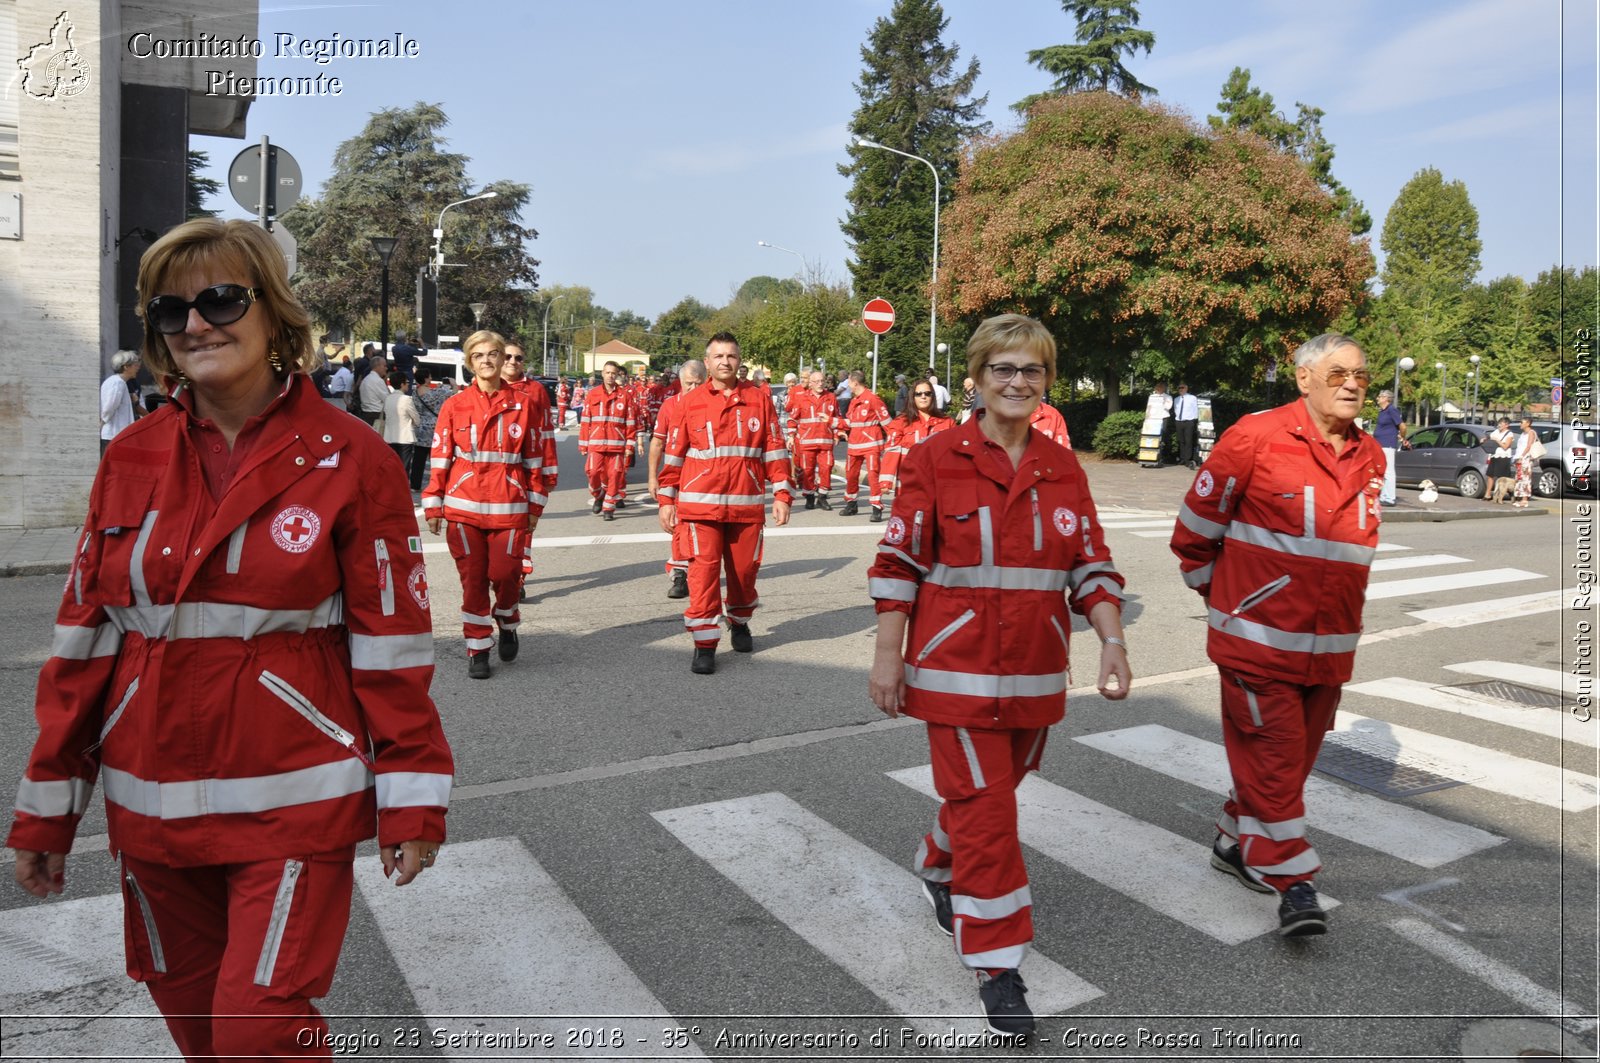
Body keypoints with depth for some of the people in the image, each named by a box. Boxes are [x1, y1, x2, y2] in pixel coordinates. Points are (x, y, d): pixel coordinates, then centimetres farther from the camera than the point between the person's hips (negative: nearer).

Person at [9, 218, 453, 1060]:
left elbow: (391, 640, -8)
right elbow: (84, 637, 6)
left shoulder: (350, 459, -9)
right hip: (151, 798, 5)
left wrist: (412, 799, -8)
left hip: (295, 800, -4)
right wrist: (46, 807, 9)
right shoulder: (130, 461, 3)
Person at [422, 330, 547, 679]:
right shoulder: (455, 405, 1)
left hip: (509, 506, 0)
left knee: (505, 574, -3)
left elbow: (533, 458, 6)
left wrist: (535, 506, 5)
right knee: (472, 579, 5)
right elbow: (440, 458, 2)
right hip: (464, 506, 0)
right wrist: (433, 504, -2)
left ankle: (507, 624, 29)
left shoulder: (521, 404, 3)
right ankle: (477, 648, 19)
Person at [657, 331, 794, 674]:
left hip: (747, 504, 2)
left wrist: (782, 495, 1)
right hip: (701, 502, -1)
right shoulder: (690, 402, 2)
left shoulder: (759, 399, 4)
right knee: (704, 570, -5)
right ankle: (704, 644, 2)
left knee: (745, 569, 11)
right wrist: (666, 499, 4)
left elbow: (775, 450, 6)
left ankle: (740, 623, 37)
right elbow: (674, 454, 5)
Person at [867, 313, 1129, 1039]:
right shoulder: (935, 460, -8)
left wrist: (1111, 641, -7)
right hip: (957, 669, -4)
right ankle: (997, 966, 13)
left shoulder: (1064, 470, 4)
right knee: (985, 810, -1)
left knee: (987, 792, 20)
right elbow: (898, 564, -7)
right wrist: (887, 655, -8)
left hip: (1036, 673, 5)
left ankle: (939, 868, 51)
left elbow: (1091, 565, 5)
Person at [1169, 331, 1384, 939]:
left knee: (1296, 752, 15)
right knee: (1271, 752, -3)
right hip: (1259, 637, -6)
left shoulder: (1370, 457, 8)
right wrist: (1220, 594, 7)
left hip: (1329, 644, 7)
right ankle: (1291, 879, 7)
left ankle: (1236, 842, 33)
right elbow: (1195, 526, -4)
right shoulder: (1256, 438, -12)